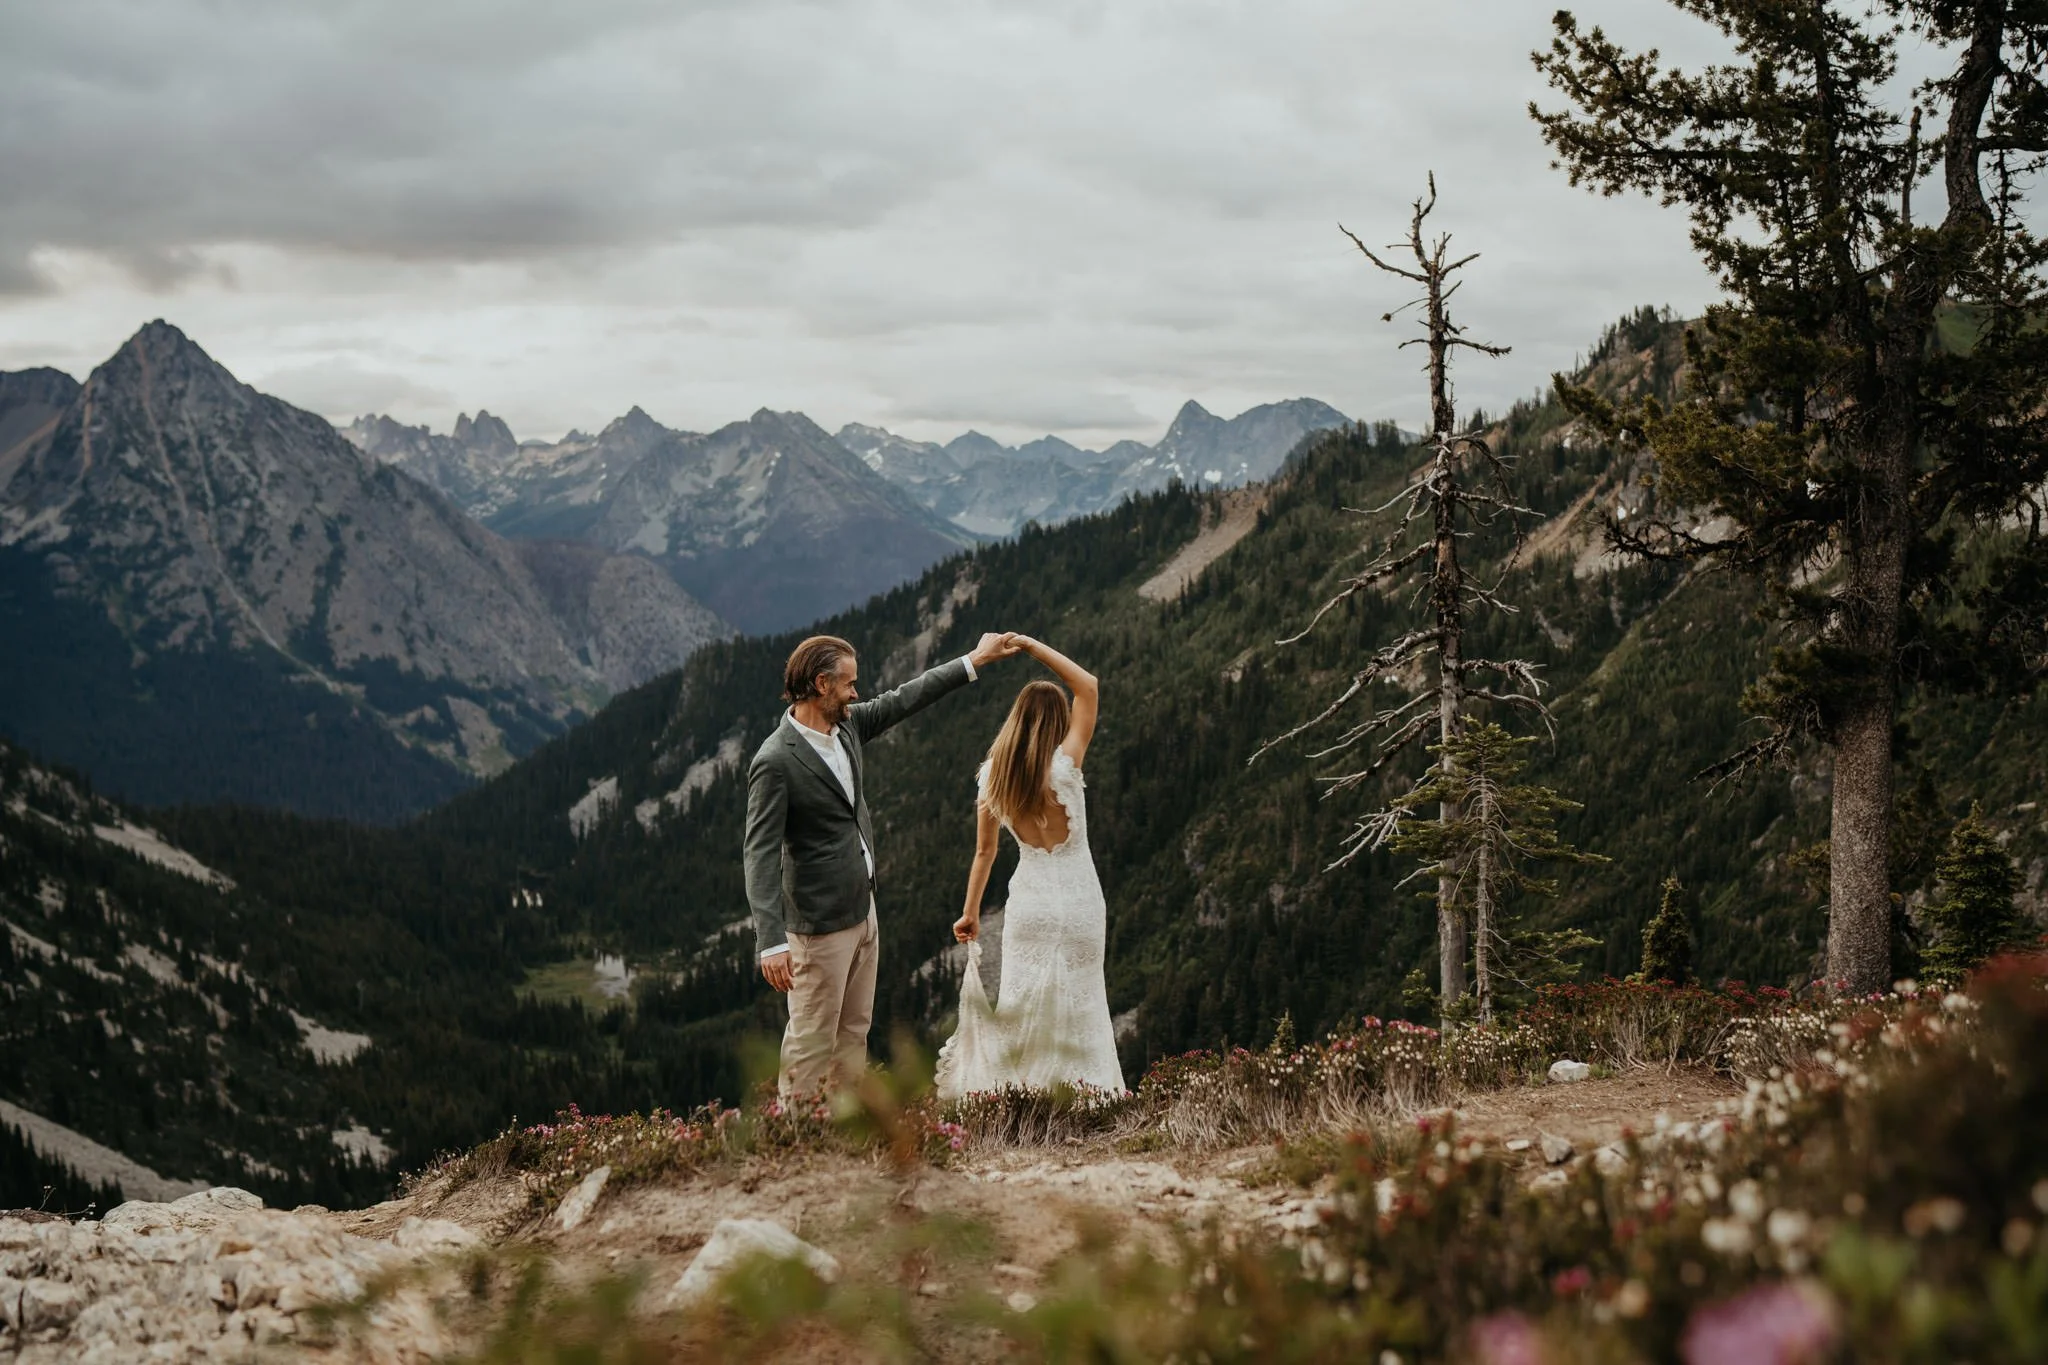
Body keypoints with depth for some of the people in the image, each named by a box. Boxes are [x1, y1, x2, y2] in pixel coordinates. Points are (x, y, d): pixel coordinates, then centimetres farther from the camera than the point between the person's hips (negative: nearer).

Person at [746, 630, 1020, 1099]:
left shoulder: (847, 724, 2)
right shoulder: (775, 762, -22)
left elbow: (902, 701, 18)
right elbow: (761, 855, -24)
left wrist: (974, 661, 22)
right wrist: (772, 941, -30)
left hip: (863, 909, 9)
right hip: (820, 924, -9)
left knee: (854, 1032, 16)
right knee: (813, 1040, -2)